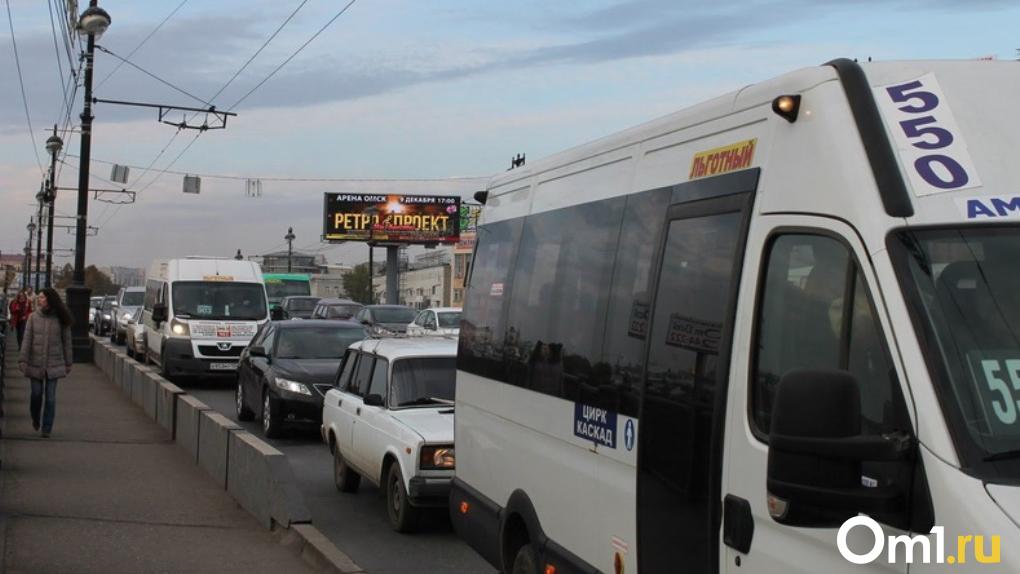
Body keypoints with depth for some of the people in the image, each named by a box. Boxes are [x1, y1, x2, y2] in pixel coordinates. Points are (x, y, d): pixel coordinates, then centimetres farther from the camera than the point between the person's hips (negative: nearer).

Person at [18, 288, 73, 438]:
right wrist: (23, 360, -8)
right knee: (36, 394, 6)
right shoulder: (33, 317, 0)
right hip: (35, 363, 1)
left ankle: (47, 428, 9)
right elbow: (27, 340, -1)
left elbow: (66, 341, 3)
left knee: (50, 397, 0)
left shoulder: (60, 319, -1)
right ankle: (35, 418, 33)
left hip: (53, 364, -1)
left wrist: (68, 363, 4)